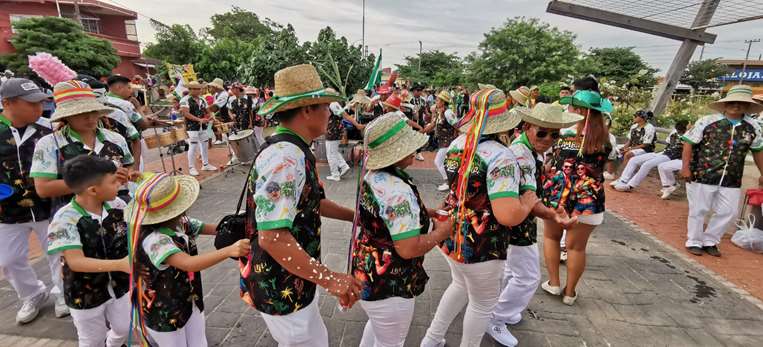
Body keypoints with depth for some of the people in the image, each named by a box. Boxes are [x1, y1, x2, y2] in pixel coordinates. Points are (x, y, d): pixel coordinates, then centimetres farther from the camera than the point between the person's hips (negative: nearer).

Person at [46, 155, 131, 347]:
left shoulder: (117, 205, -13)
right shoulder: (65, 219, -25)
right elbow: (76, 262, -30)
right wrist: (120, 264, -41)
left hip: (119, 286, 4)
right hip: (85, 295, -4)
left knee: (124, 329, 23)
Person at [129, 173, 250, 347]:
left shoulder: (181, 222, -9)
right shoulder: (154, 239, -32)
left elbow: (211, 228, -2)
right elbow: (189, 263, -44)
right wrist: (229, 250, -53)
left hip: (191, 301, 7)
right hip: (164, 313, -6)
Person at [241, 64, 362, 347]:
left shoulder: (295, 151, 5)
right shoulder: (285, 158, -28)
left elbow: (313, 202, 14)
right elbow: (272, 237, -33)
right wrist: (329, 279, -29)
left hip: (294, 280, 9)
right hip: (281, 288, -9)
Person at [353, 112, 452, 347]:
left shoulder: (373, 175, -1)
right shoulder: (398, 191, -31)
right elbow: (408, 249, -31)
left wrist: (425, 212, 5)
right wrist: (441, 232, -15)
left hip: (368, 272, 9)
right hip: (388, 286, -9)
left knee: (377, 325, 33)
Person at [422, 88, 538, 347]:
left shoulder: (457, 144, -1)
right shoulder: (501, 157, -24)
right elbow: (508, 216, -32)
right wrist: (528, 201, -12)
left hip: (450, 235, 8)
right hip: (479, 246, -7)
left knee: (460, 285, 31)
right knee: (483, 302, 19)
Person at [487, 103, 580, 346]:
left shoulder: (529, 148, 3)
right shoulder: (521, 156, -29)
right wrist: (551, 215, -58)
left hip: (517, 223, 10)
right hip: (518, 225, -10)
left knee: (512, 270, 25)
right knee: (528, 278, 3)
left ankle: (503, 310, 45)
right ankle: (496, 321, 19)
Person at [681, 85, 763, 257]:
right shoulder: (707, 121, -6)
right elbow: (689, 144, -6)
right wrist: (686, 167, -13)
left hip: (732, 181, 5)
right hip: (702, 176, -4)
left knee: (728, 213, 8)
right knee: (699, 211, 4)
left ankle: (709, 241, 25)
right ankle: (694, 242, 18)